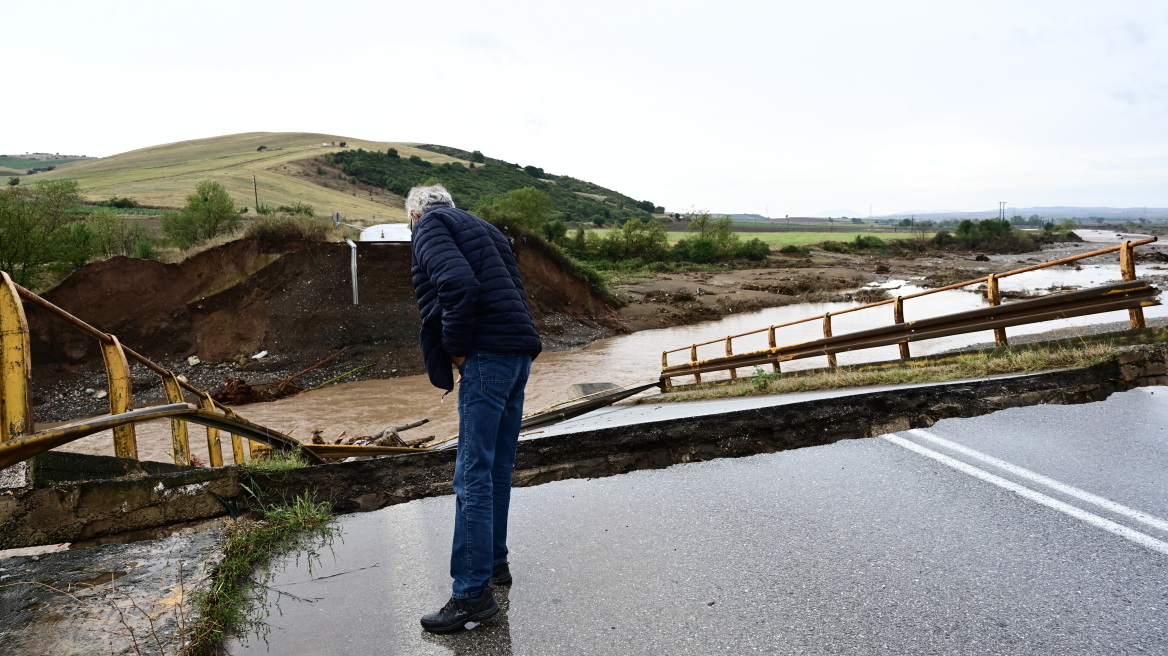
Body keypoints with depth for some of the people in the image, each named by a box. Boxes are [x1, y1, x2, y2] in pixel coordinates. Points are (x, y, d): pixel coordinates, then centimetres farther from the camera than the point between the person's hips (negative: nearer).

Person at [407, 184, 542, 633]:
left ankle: (473, 593, -1)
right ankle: (494, 561, 30)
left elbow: (459, 285, -19)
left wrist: (455, 346, -8)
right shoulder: (482, 228, 26)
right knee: (497, 467, 18)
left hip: (488, 355, -9)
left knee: (473, 474, -6)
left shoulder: (430, 224, 1)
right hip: (520, 351, 9)